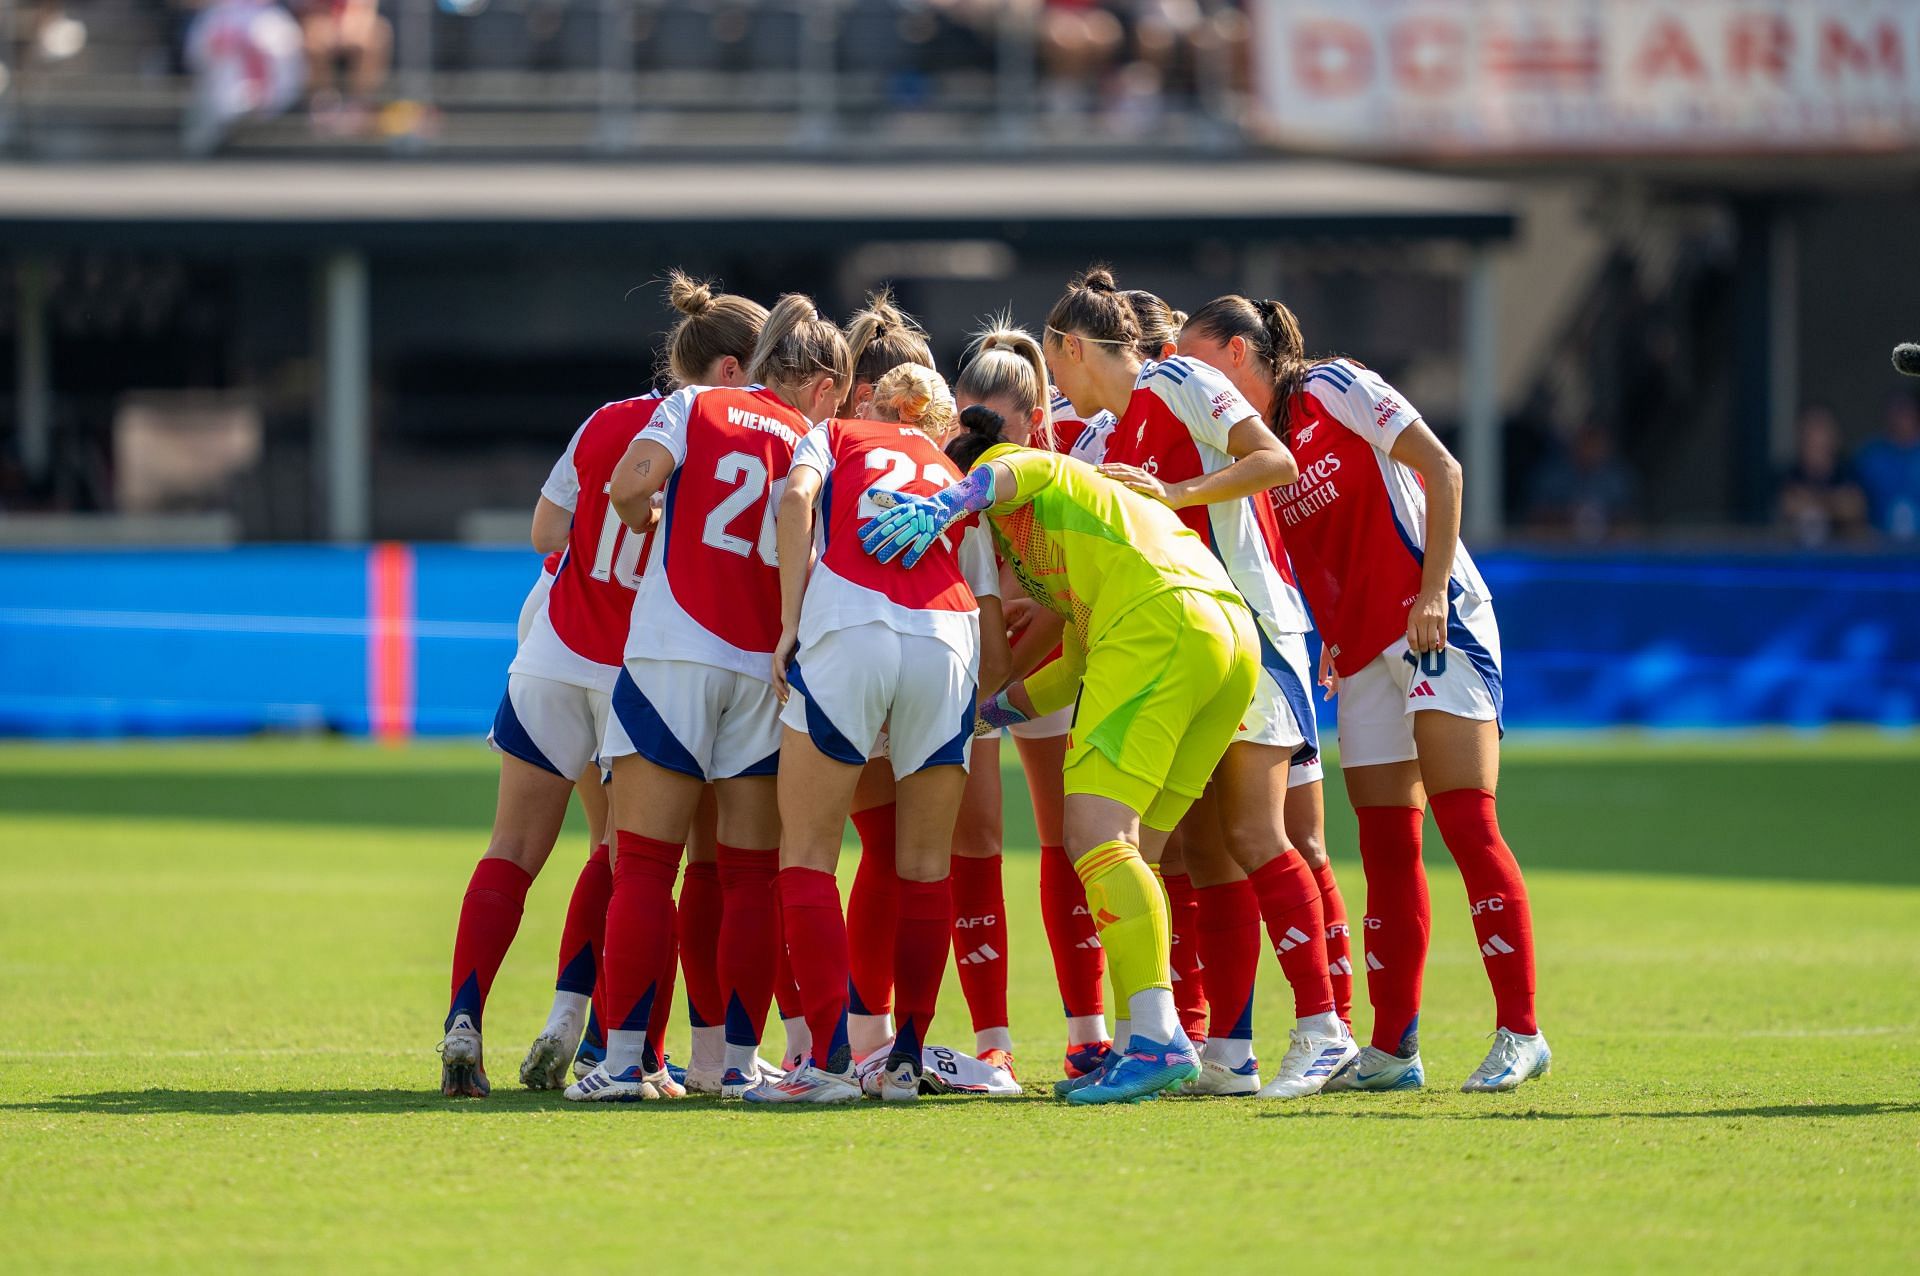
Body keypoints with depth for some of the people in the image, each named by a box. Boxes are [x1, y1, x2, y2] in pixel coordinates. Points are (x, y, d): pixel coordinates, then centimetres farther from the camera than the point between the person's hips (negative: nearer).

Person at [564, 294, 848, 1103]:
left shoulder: (694, 406, 8)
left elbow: (630, 486, -7)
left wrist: (649, 522, 13)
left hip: (670, 652, -1)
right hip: (764, 669, 1)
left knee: (643, 867, -1)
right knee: (754, 876, 8)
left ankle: (623, 1059, -7)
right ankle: (740, 1059, 6)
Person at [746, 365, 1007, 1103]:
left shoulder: (832, 436, 25)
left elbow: (798, 498, 0)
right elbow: (995, 649, 22)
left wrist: (790, 623, -2)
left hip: (847, 625, -3)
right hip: (947, 635, 3)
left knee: (808, 854, 1)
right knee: (925, 863, 14)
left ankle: (829, 1060, -10)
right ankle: (906, 1061, 13)